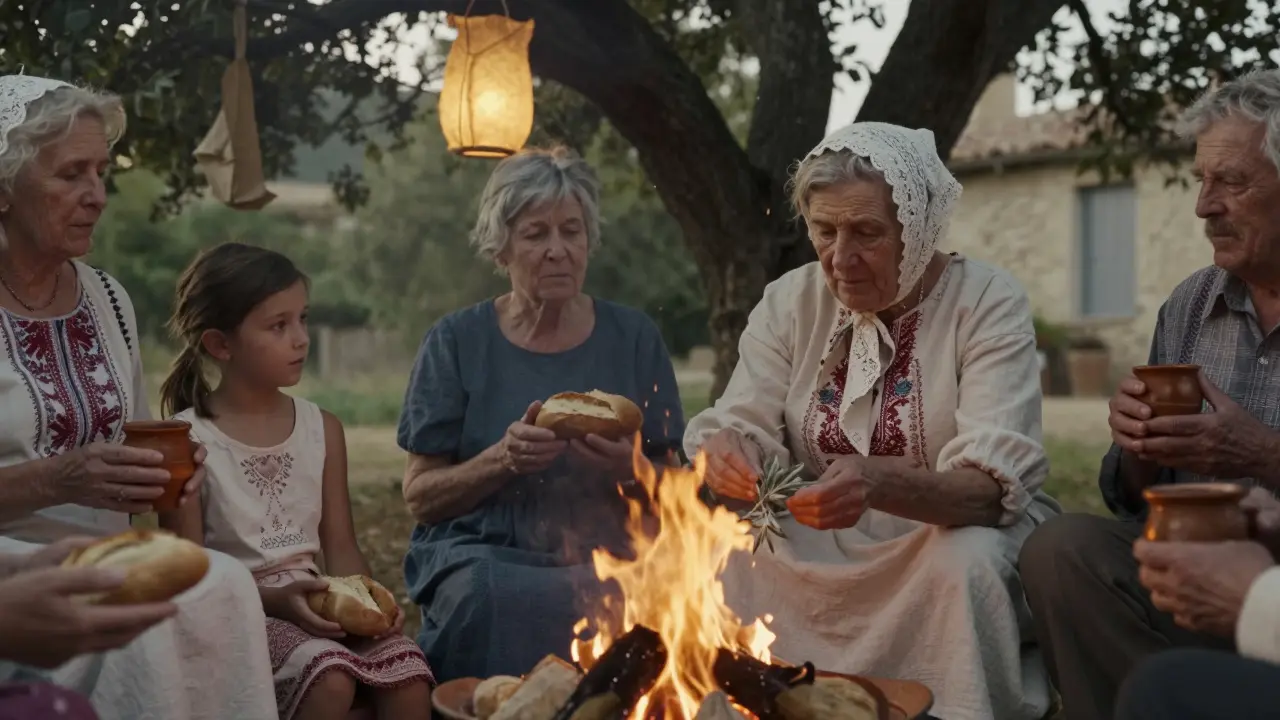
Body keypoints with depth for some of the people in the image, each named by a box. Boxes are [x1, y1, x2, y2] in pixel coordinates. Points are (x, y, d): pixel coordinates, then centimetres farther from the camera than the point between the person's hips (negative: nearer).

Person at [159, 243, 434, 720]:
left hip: (313, 601, 5)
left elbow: (339, 544, 10)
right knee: (330, 676, -31)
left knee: (409, 671, -20)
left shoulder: (323, 429, 9)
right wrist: (275, 599, -21)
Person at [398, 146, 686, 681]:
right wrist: (503, 459, -14)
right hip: (480, 552, -1)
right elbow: (419, 496, 3)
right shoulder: (458, 341, 5)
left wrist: (630, 470, -12)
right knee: (490, 598, -35)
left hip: (601, 557, 1)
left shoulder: (634, 338, 10)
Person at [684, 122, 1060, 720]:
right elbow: (739, 430, -7)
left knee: (966, 562, -34)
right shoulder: (788, 302, 1)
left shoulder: (988, 303, -11)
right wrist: (723, 460, -33)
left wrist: (878, 484, -44)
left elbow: (989, 486, -23)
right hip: (825, 551, 3)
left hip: (952, 538, -3)